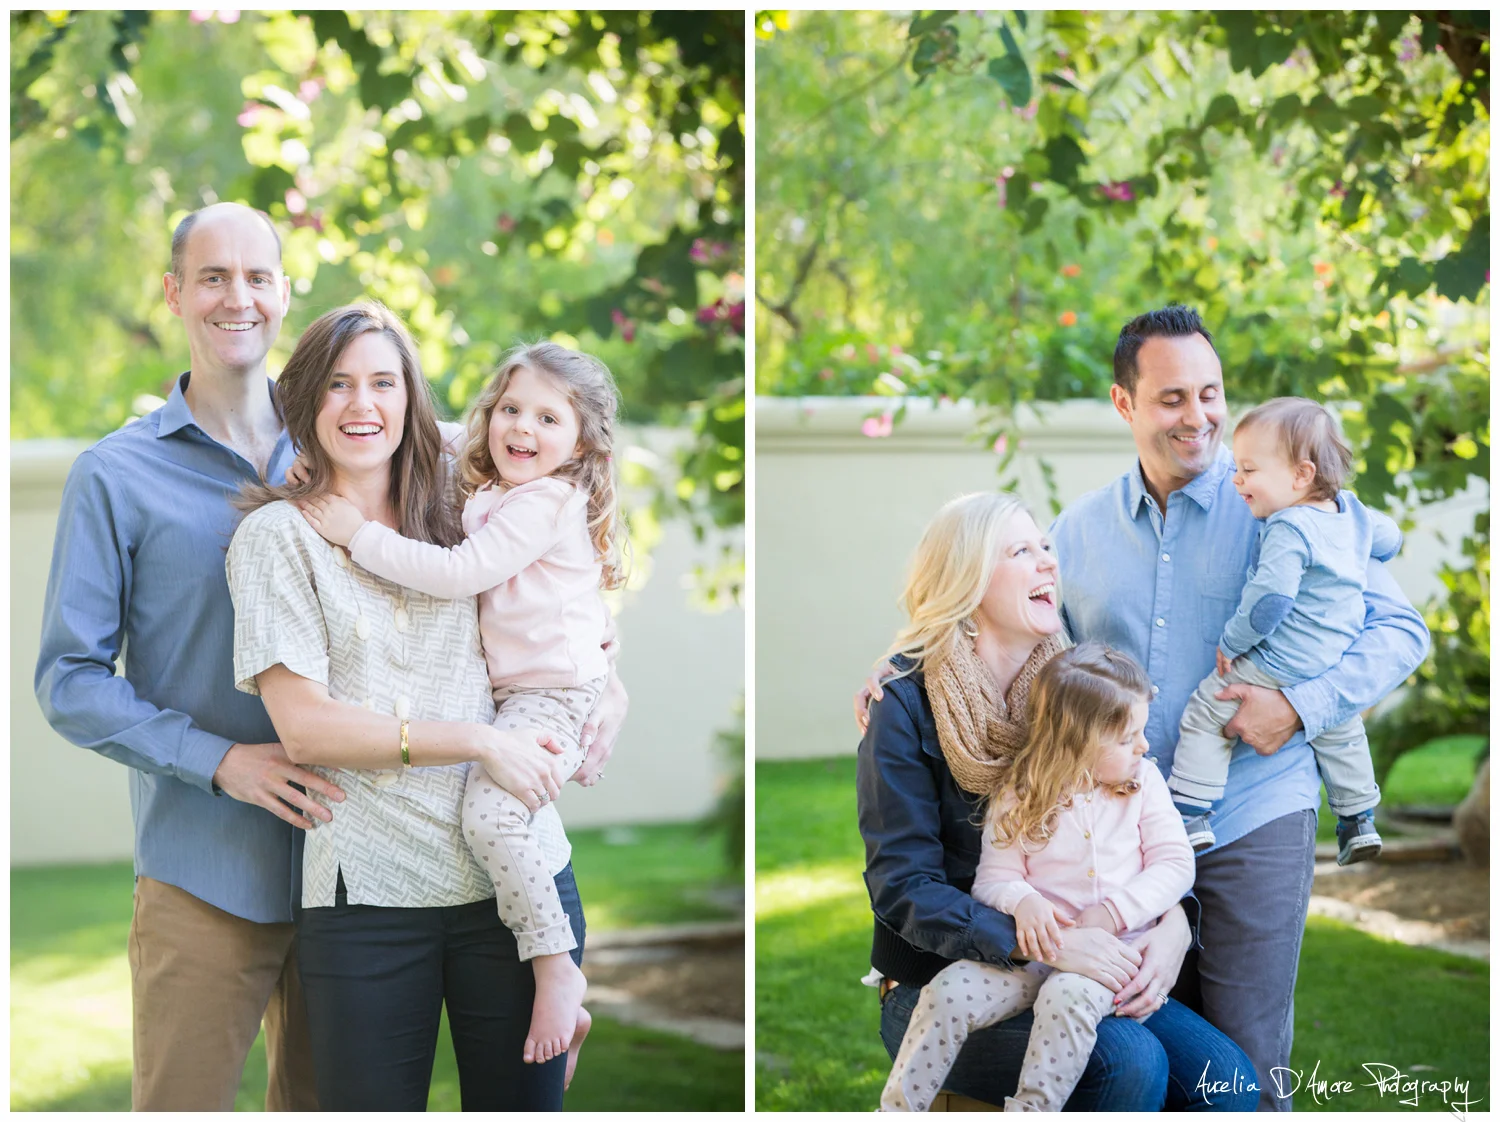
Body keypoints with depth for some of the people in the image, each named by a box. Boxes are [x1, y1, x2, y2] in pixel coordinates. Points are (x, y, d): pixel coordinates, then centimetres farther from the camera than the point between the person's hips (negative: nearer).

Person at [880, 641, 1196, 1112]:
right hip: (1035, 950, 1)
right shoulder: (1017, 799, 2)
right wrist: (1022, 901, -22)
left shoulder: (1143, 782, 6)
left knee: (1068, 996, -35)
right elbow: (992, 880, 2)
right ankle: (896, 1111, -12)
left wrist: (1113, 912, -13)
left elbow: (1176, 864, 2)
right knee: (948, 991, -23)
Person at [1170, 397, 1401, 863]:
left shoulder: (1288, 531, -24)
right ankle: (1359, 822, 38)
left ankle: (1191, 814, -1)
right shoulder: (1353, 513, 3)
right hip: (1339, 667, 9)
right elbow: (1388, 539, 22)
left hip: (1279, 665, -9)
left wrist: (1231, 642, -14)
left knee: (1204, 716, 2)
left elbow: (1269, 600, -28)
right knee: (1339, 735, 28)